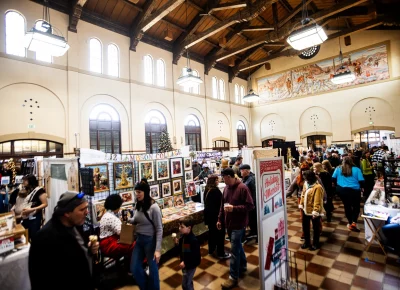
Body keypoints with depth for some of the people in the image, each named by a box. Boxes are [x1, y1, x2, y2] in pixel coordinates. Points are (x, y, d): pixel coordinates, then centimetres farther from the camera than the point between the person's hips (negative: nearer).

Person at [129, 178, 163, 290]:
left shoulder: (153, 207, -22)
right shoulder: (138, 205, -2)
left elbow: (159, 229, -18)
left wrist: (158, 249, -20)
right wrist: (127, 219, -9)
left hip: (150, 240, -7)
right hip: (139, 239, 7)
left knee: (152, 268, 13)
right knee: (134, 267, 17)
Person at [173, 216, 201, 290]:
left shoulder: (193, 240, -30)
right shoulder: (183, 236, -5)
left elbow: (196, 256, -25)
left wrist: (186, 263, -24)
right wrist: (178, 243, -10)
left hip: (190, 266, -8)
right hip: (184, 263, 8)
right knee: (188, 282, 26)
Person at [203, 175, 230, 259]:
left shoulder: (206, 190, 5)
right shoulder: (216, 190, -21)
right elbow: (220, 203, -17)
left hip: (209, 214, 8)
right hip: (216, 215, -8)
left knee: (212, 232, 20)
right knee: (220, 233, 3)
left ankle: (211, 250, 31)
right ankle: (221, 253, 10)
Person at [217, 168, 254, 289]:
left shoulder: (242, 188, -19)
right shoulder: (226, 188, 4)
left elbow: (250, 206, -19)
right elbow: (222, 204, 13)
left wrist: (234, 208, -27)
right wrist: (220, 219, 13)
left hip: (239, 224, -7)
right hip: (229, 223, 7)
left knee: (234, 250, -1)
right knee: (237, 245, 22)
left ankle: (233, 277, 12)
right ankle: (242, 266, 43)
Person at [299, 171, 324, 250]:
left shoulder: (317, 187, -23)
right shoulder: (305, 184, 3)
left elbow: (317, 201, -24)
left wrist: (315, 212, -24)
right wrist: (301, 205, 9)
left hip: (313, 212, -7)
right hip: (305, 210, 7)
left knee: (315, 228, 14)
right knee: (305, 227, 18)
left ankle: (315, 243, 31)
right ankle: (307, 241, 35)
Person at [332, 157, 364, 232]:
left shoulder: (338, 169, 2)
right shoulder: (356, 169, -4)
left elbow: (333, 178, 0)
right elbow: (361, 181, -8)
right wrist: (361, 186, 12)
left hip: (342, 190, 2)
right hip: (354, 190, -2)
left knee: (347, 206, 15)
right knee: (356, 206, 13)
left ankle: (350, 223, 24)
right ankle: (354, 222, -1)